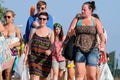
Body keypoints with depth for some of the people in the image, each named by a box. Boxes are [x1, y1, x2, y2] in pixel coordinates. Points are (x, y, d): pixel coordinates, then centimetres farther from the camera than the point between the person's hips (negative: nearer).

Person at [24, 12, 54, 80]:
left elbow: (52, 45, 1)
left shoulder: (50, 32, 6)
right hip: (34, 56, -1)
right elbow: (29, 44, 10)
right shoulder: (34, 30, 8)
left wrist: (50, 50, -21)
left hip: (45, 57, 1)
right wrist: (26, 55, 2)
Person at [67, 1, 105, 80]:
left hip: (92, 50, -1)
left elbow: (101, 33, -10)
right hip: (79, 50, 1)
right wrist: (70, 32, -21)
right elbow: (69, 32, 4)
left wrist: (102, 42, -31)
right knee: (79, 74, -13)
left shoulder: (96, 21, 4)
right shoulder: (77, 20, 10)